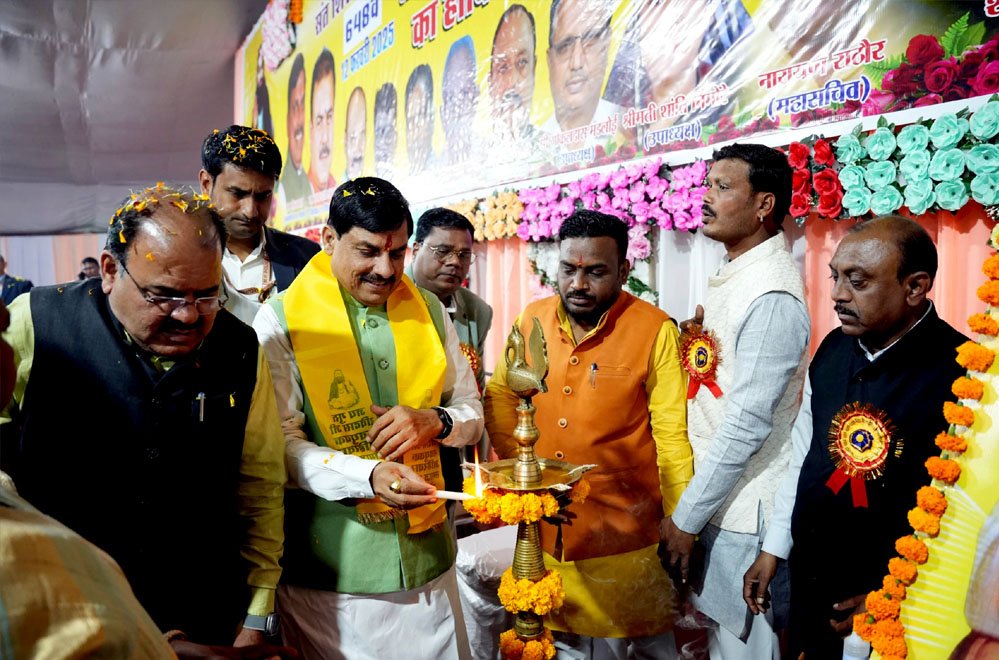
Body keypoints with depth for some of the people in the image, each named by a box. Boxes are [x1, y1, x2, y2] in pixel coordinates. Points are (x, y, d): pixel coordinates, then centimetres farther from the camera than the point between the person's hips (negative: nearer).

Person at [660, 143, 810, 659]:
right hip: (709, 492, 9)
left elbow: (746, 425, -23)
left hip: (742, 509, -8)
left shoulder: (772, 296, -20)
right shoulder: (730, 275, 8)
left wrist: (685, 518, -18)